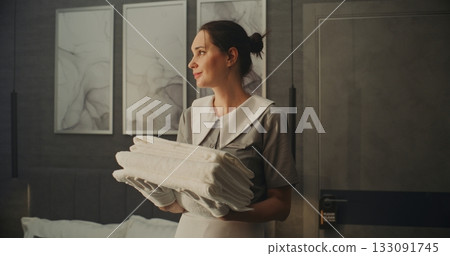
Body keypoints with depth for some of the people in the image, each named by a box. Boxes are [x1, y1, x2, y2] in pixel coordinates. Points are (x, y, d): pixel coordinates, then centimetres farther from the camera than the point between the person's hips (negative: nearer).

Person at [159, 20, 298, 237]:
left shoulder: (265, 117, -10)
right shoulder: (190, 116, 3)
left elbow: (281, 205, -10)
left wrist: (233, 213, -27)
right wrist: (171, 202, -18)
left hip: (238, 235, -4)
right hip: (188, 230, 4)